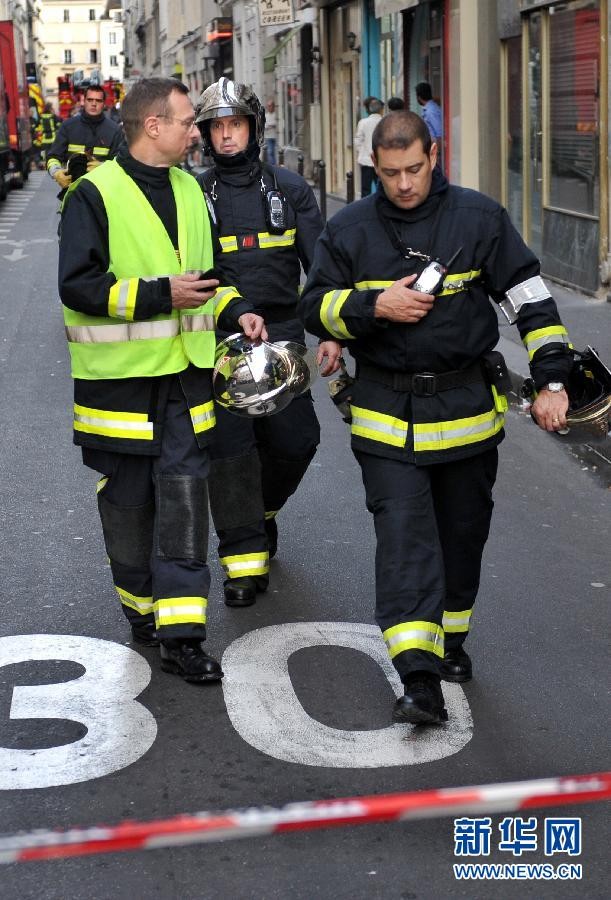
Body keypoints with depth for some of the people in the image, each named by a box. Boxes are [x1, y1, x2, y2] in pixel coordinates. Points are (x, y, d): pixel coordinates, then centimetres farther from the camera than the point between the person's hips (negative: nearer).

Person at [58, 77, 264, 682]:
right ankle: (142, 610, 28)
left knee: (183, 498, -2)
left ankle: (180, 634, 1)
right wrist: (159, 296, -21)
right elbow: (77, 285, -15)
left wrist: (235, 313, 7)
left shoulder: (188, 189, 13)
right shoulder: (95, 194, -9)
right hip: (118, 378, -4)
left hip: (184, 375, 5)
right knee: (128, 502, 8)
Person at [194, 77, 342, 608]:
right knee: (230, 446, -6)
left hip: (281, 334, 1)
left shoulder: (289, 189, 6)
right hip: (218, 341, -1)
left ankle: (263, 506, 33)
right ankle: (244, 560, 3)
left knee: (296, 440, 1)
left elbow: (320, 263, 5)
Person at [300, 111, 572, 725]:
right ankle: (419, 679, -15)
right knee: (403, 535, -11)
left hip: (468, 406, 1)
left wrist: (552, 379, -5)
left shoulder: (480, 218, -1)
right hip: (386, 413, -1)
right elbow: (314, 307, 5)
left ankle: (450, 640, 36)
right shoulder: (349, 230, 2)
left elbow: (530, 298, 2)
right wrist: (375, 306, -14)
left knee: (462, 532, 13)